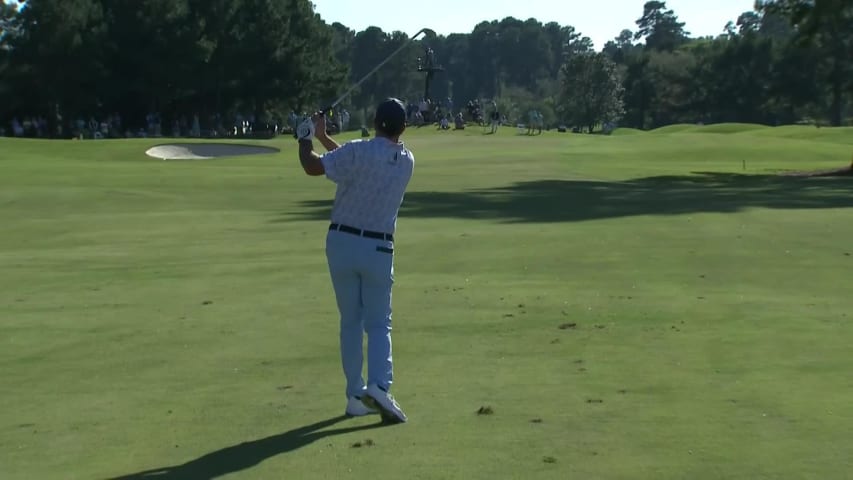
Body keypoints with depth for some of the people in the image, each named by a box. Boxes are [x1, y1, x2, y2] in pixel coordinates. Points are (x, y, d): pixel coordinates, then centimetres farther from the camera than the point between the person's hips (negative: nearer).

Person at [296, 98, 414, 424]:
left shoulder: (359, 151, -13)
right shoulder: (407, 161, 3)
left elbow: (313, 167, -17)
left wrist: (306, 140, 3)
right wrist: (324, 138, 19)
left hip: (342, 243, -1)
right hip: (378, 248, 1)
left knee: (350, 322, 11)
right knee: (378, 324, 6)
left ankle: (355, 395, 11)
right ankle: (379, 386, -17)